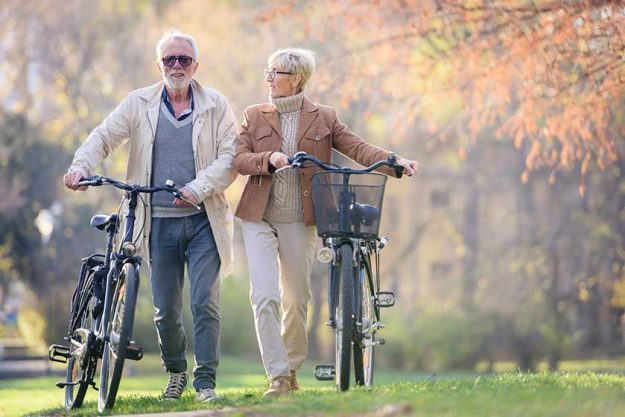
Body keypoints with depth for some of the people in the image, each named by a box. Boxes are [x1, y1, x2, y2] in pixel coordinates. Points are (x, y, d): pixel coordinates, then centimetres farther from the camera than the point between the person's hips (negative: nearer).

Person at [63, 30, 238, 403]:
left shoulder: (216, 106, 4)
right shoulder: (139, 104, 9)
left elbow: (230, 158, -2)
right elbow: (104, 137, 1)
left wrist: (198, 188, -16)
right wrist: (81, 166, -18)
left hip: (203, 221, -1)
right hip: (159, 221, 2)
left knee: (205, 302, -9)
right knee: (165, 309, 6)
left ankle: (206, 381, -2)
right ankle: (176, 373, 27)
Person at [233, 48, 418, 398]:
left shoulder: (323, 118, 4)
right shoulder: (255, 116, 7)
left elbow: (357, 148, -4)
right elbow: (239, 159, -1)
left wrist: (394, 162, -21)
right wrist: (269, 158, -21)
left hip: (300, 221, 0)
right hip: (259, 218, 0)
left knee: (297, 300, 8)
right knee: (264, 297, -11)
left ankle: (292, 370, 26)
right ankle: (278, 376, -6)